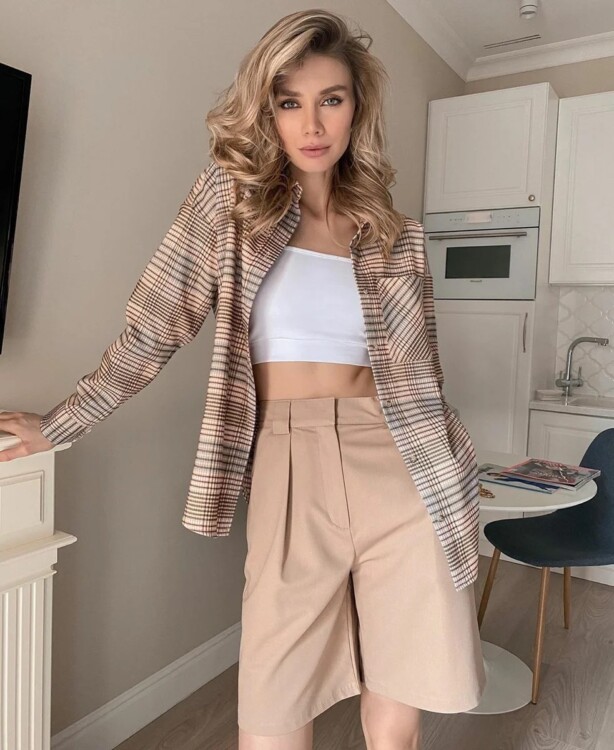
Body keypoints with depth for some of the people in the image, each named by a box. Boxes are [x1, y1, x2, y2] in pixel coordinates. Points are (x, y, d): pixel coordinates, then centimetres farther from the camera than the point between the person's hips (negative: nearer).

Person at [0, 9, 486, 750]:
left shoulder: (395, 233, 10)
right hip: (290, 470, -1)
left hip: (398, 472, 2)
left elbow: (420, 375, 13)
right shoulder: (232, 196, 3)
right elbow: (153, 331, 4)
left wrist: (456, 490, 12)